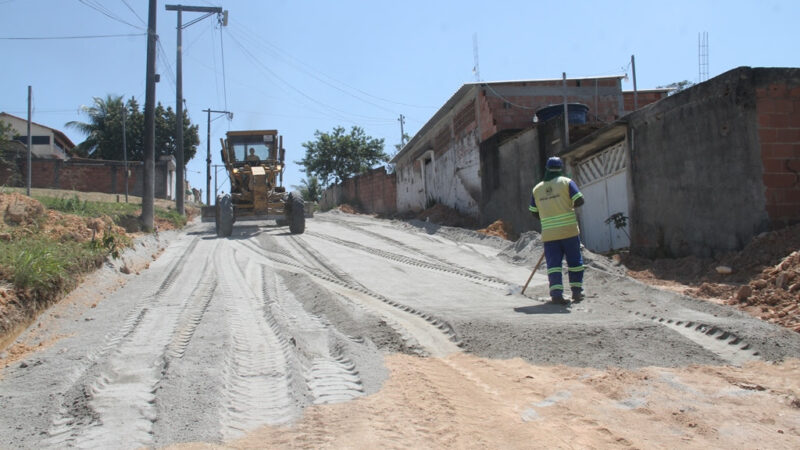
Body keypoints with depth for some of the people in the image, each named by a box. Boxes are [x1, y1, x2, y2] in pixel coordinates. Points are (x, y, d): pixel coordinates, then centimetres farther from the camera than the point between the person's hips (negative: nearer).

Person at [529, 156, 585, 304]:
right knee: (574, 261, 11)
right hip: (569, 230, -2)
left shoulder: (537, 189, 7)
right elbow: (579, 200, -9)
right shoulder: (566, 182, -2)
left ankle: (556, 293, -9)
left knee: (553, 263, 2)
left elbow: (533, 212, 11)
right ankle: (576, 291, 14)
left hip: (548, 233, 2)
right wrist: (569, 205, 11)